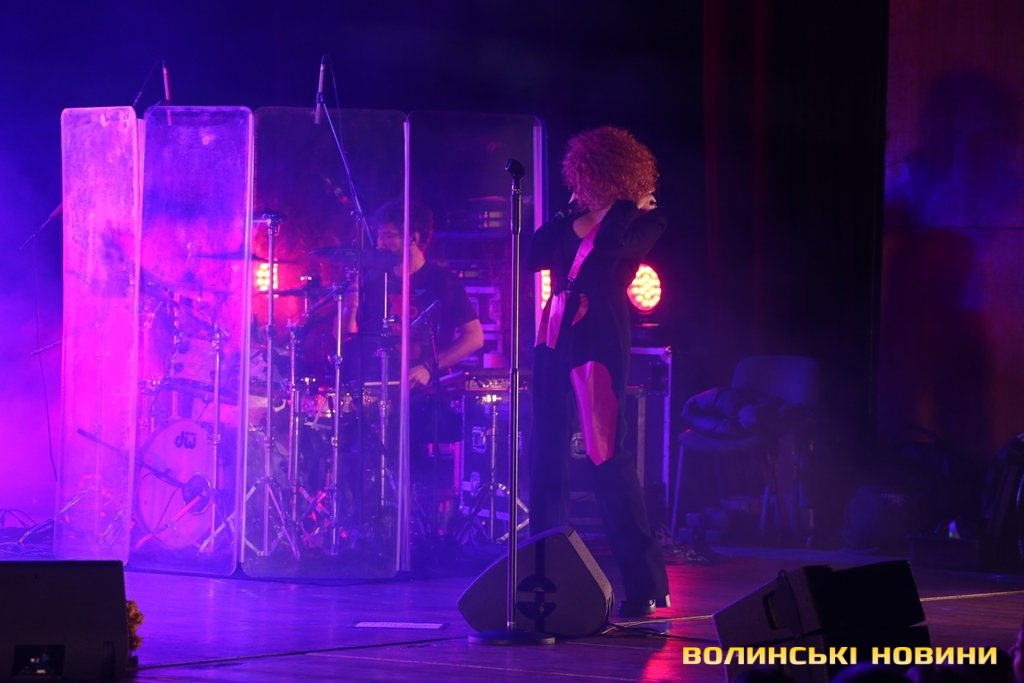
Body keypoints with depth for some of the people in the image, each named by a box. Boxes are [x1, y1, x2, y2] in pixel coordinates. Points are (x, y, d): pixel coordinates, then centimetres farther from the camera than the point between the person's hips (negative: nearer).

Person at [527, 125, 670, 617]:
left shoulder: (643, 221, 1)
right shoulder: (573, 223, 17)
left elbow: (607, 249, -16)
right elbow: (530, 256, 9)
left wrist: (627, 206, -4)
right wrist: (570, 219, 9)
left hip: (598, 340, -7)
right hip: (555, 337, 7)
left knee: (609, 457, -11)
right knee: (546, 455, 6)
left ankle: (644, 585, -8)